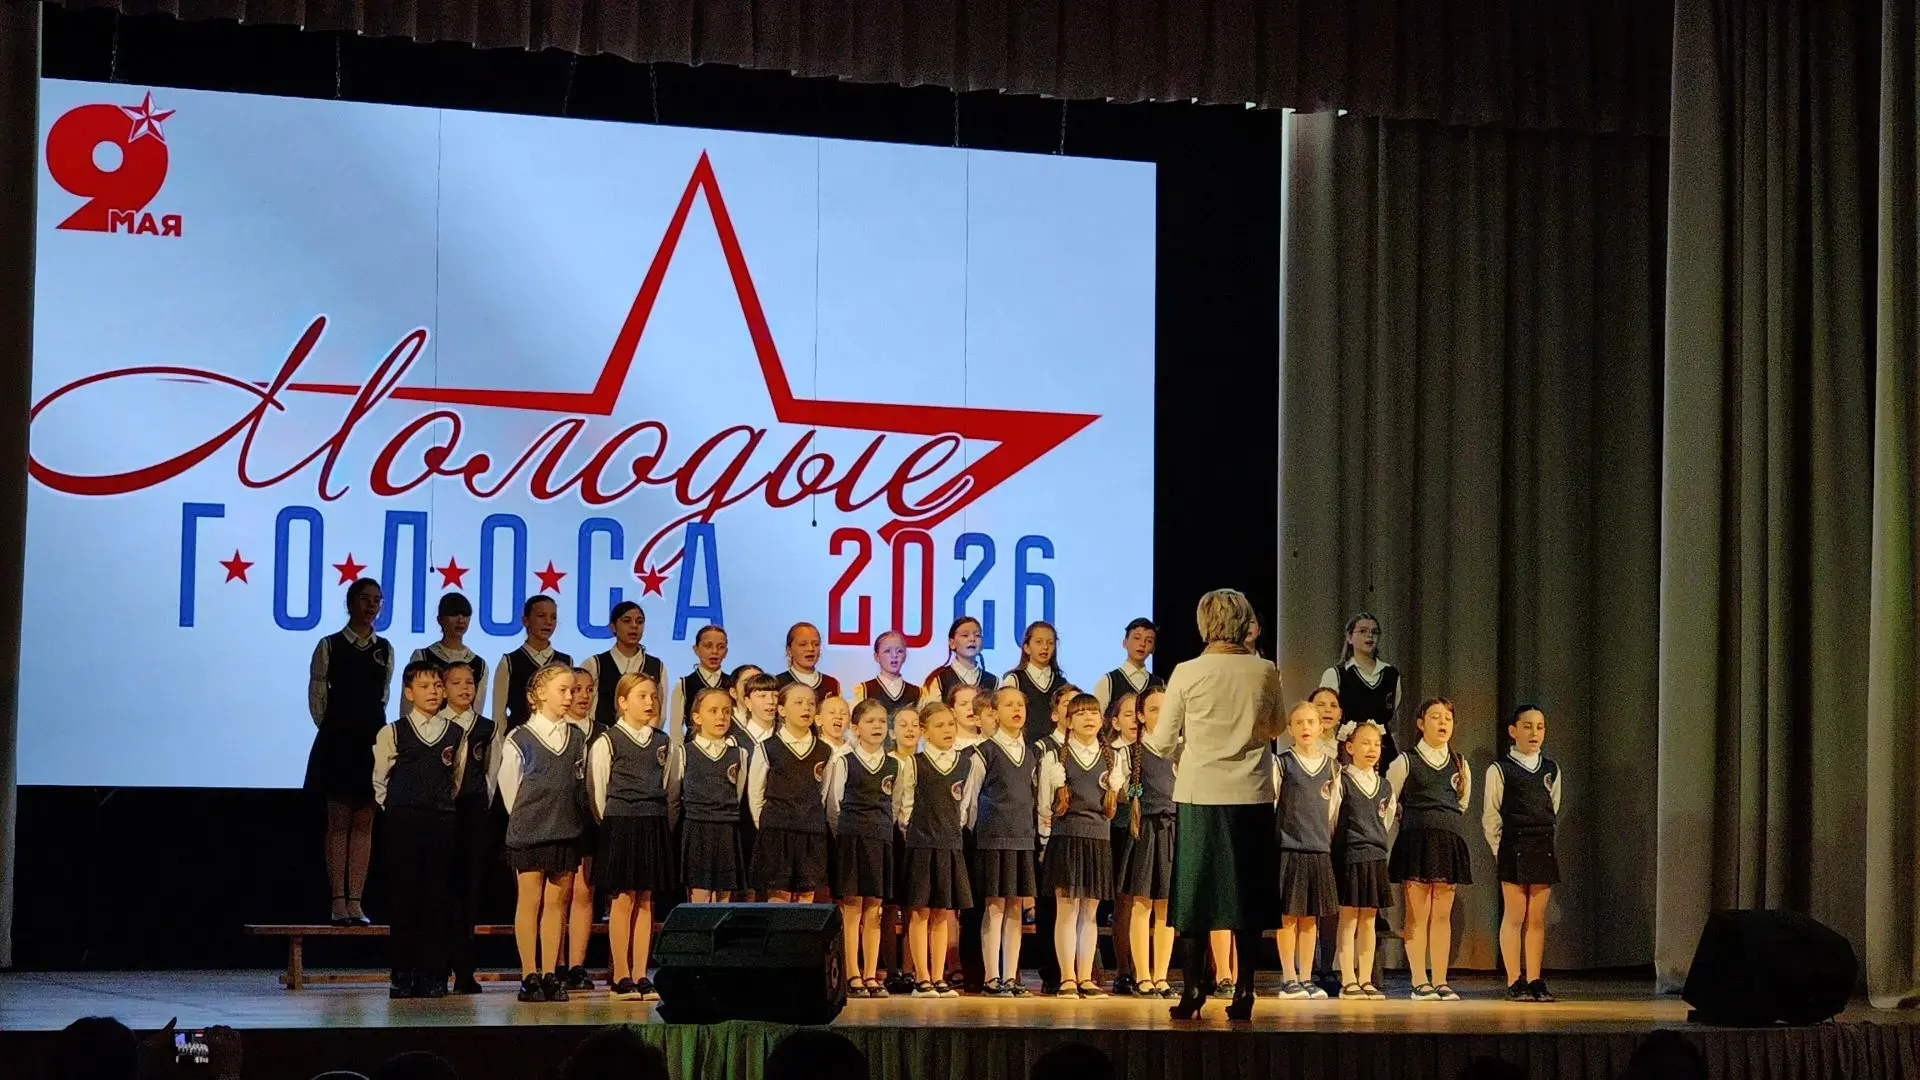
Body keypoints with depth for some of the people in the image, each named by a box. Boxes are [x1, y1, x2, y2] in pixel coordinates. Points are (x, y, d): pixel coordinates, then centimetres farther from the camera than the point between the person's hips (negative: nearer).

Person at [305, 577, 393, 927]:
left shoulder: (384, 649, 9)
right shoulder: (329, 646, -1)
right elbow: (317, 694, 2)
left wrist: (372, 725, 12)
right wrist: (330, 728, 0)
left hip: (372, 739, 3)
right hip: (337, 740, -3)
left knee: (364, 823, 2)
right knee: (338, 822, -2)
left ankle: (355, 902, 4)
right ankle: (339, 902, -1)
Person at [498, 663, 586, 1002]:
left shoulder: (577, 739, 9)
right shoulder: (518, 740, -4)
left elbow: (581, 785, 14)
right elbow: (509, 787, 0)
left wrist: (568, 819, 9)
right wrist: (527, 821, 4)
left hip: (567, 831, 4)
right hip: (529, 830, -4)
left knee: (557, 901, 5)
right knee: (529, 901, -1)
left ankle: (550, 975, 8)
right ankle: (529, 977, 2)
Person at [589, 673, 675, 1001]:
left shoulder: (662, 741, 12)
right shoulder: (607, 741, -3)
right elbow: (596, 789, -3)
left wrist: (658, 818, 9)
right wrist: (607, 823, -3)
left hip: (654, 824, 5)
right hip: (619, 824, -5)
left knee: (646, 900, 5)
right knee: (623, 899, -4)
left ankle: (640, 975, 8)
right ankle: (622, 977, 1)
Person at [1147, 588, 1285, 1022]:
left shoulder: (1187, 673, -6)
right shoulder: (1266, 673, -1)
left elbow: (1163, 742, -1)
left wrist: (1142, 737, 21)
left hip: (1199, 795, -1)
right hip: (1252, 797, 1)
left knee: (1196, 891, 5)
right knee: (1248, 893, 7)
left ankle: (1194, 989, 3)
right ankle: (1244, 991, 6)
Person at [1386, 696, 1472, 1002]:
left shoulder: (1460, 765, 14)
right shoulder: (1405, 762, 1)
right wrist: (1412, 824, 8)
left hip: (1450, 840, 4)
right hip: (1416, 840, -4)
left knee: (1442, 915, 3)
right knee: (1417, 914, -5)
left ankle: (1440, 982, 5)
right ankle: (1419, 983, -3)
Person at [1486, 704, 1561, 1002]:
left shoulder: (1551, 771, 13)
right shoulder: (1500, 770, -2)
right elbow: (1490, 816, -2)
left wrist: (1544, 840, 10)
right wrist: (1500, 849, -6)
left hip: (1543, 848, 4)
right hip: (1513, 847, -4)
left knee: (1537, 918, 5)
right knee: (1514, 916, -2)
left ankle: (1534, 980, 8)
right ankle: (1514, 981, 0)